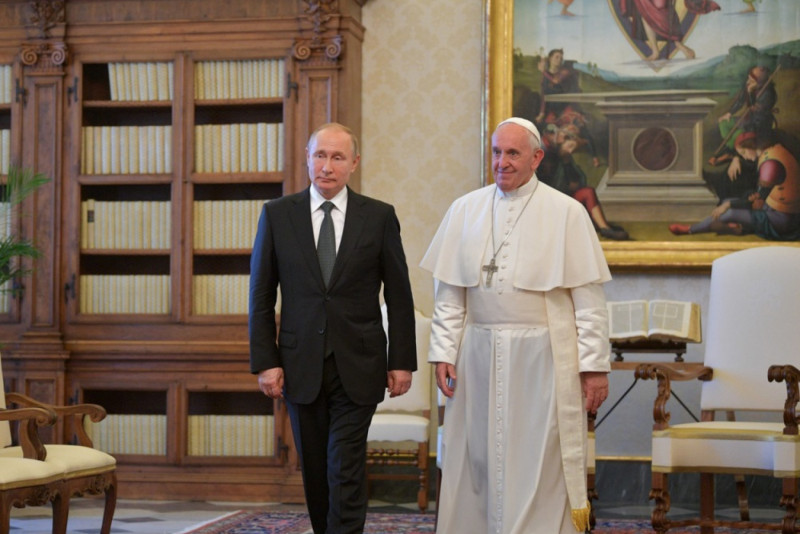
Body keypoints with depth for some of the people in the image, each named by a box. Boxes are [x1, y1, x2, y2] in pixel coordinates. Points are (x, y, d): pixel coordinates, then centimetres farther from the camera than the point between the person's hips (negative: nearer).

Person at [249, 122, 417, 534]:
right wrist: (265, 361, -4)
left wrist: (402, 361, 0)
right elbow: (261, 296, 3)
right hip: (301, 367, 2)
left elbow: (398, 296, 4)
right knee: (315, 471, 10)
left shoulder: (379, 217, 1)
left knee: (346, 469, -6)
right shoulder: (277, 214, 2)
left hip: (357, 368, -2)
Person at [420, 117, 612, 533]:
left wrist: (594, 366, -7)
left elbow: (589, 300, -3)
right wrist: (443, 353, 2)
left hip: (542, 359, -3)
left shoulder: (566, 213, -1)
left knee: (539, 468, -1)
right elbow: (448, 294, 9)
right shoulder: (466, 210, 8)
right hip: (479, 355, 3)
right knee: (478, 463, 7)